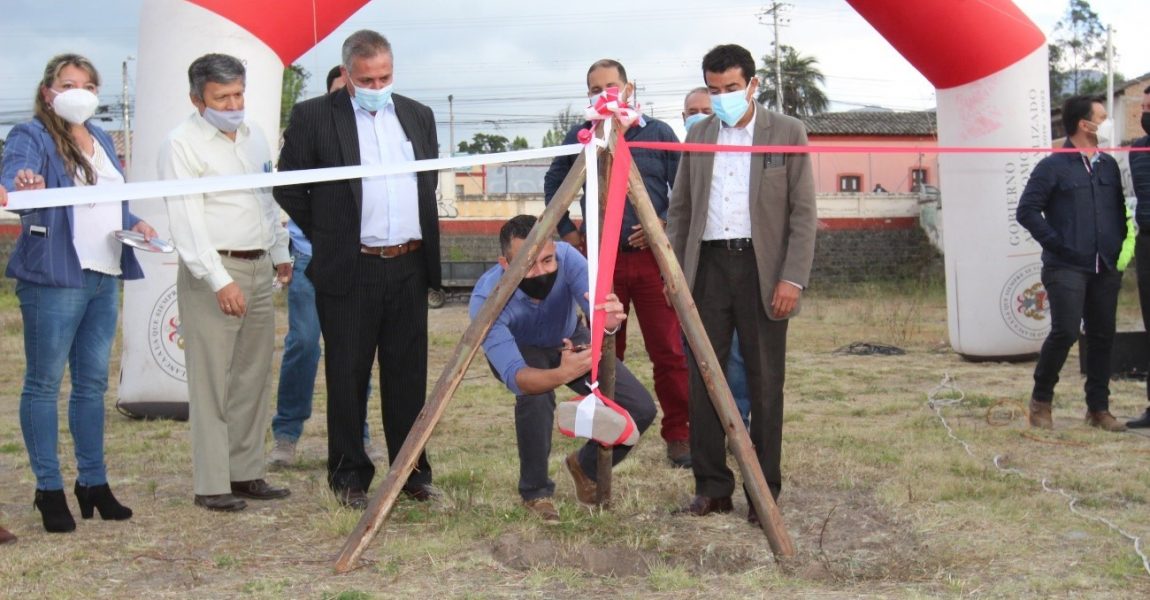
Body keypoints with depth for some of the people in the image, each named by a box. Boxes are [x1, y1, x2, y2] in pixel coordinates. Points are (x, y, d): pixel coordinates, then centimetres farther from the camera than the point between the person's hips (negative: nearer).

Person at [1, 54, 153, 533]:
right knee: (44, 383, 0)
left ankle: (93, 481, 23)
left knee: (93, 382, 13)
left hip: (103, 277, 7)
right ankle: (49, 489, 7)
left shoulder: (101, 139, 17)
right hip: (53, 278, -7)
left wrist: (134, 224, 7)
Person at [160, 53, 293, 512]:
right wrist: (219, 280, -21)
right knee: (212, 382, -6)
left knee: (253, 376, 10)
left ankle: (246, 473, 18)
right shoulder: (182, 144, -9)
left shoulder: (253, 135, 14)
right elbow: (187, 219, -16)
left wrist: (280, 253, 23)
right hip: (212, 272, -7)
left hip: (258, 268, 7)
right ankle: (210, 485, -1)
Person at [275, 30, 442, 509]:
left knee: (408, 375, 9)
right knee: (347, 378, 3)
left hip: (410, 267, 4)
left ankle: (412, 471, 19)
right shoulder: (312, 118, -4)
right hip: (349, 271, -4)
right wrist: (326, 236, 3)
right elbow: (289, 189, 0)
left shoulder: (417, 116, 11)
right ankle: (349, 477, 14)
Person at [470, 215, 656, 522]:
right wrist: (562, 374, -67)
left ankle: (587, 466, 18)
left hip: (570, 340, 3)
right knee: (535, 393, -37)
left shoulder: (566, 257, -33)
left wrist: (609, 320, -68)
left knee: (640, 409, -12)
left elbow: (596, 302, -43)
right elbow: (516, 376, -48)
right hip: (520, 351, -3)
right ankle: (535, 492, -11)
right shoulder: (487, 297, -39)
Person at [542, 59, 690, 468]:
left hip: (651, 255, -1)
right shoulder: (580, 137, 7)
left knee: (668, 350, -3)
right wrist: (565, 231, 10)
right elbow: (553, 184, 20)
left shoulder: (658, 133, 4)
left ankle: (678, 436, 7)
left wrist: (662, 224, -8)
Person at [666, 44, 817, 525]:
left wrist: (793, 279, -12)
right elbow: (679, 209, 15)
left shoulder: (787, 133, 1)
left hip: (762, 270, -3)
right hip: (708, 267, 4)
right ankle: (712, 486, 12)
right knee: (702, 379, 3)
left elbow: (803, 213, -3)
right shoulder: (698, 135, 12)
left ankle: (765, 492, 9)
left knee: (765, 384, 1)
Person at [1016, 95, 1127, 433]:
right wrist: (1056, 243, -10)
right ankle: (1041, 399, 5)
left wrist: (1119, 245, 8)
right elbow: (1027, 211, -7)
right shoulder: (1053, 167, -4)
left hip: (1105, 269, 6)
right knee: (1065, 332, -14)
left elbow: (1119, 210, 22)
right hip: (1066, 268, -6)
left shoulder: (1109, 166, 14)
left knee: (1102, 337, 7)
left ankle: (1099, 408, 17)